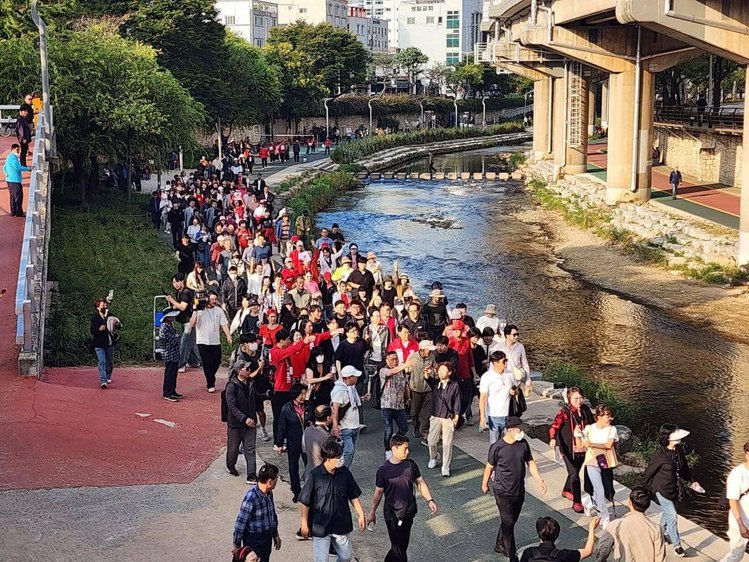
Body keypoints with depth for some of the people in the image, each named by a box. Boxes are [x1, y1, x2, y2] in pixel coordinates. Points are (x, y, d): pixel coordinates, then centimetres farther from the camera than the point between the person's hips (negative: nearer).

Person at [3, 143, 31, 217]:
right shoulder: (13, 157, -16)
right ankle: (19, 212, -3)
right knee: (18, 196, -6)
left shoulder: (9, 157, 17)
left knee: (13, 196, 15)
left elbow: (4, 168, 23)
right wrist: (28, 169, -16)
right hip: (15, 180, -10)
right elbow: (18, 167, -22)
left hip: (10, 180, 10)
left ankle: (13, 212, 19)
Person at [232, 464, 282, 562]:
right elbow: (240, 523, -21)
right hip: (254, 540, -8)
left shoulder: (269, 493, -4)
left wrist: (275, 534, 21)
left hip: (267, 537, 8)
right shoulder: (251, 498, -29)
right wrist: (237, 546, -13)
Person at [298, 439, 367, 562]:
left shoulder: (344, 472, -7)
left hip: (341, 525, 4)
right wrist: (304, 524, -8)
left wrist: (361, 514, 4)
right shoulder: (315, 475, -18)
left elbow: (353, 496, 6)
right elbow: (305, 502, -10)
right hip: (320, 527, -4)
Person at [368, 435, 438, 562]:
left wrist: (430, 500, -7)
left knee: (403, 543, 15)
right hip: (392, 513, -4)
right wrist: (372, 513, 3)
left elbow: (420, 483, 4)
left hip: (408, 511, 4)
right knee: (398, 545, -5)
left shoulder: (411, 464, -5)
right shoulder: (383, 470, -13)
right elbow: (378, 492, -3)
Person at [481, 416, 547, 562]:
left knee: (511, 521, 19)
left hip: (519, 490, 6)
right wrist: (485, 483, 7)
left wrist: (539, 480, -4)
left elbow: (530, 462, 6)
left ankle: (500, 545, 40)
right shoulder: (497, 447, -19)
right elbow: (489, 467, -5)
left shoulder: (523, 444, -5)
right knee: (508, 523, -1)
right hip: (503, 493, -6)